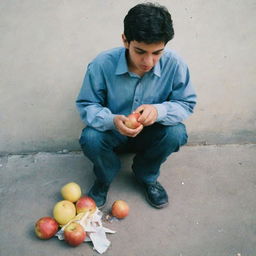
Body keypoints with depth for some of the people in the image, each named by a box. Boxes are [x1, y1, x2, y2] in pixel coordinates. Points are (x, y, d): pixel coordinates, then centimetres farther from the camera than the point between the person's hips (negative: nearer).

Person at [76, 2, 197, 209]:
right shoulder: (102, 64, -23)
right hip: (113, 134, -1)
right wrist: (112, 120, -37)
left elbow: (187, 104, -12)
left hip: (150, 134, 1)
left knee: (176, 133, -28)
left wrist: (159, 110, -36)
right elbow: (86, 105, -14)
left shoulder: (174, 64, -21)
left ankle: (147, 176, 4)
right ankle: (105, 177, 6)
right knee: (90, 138, -31)